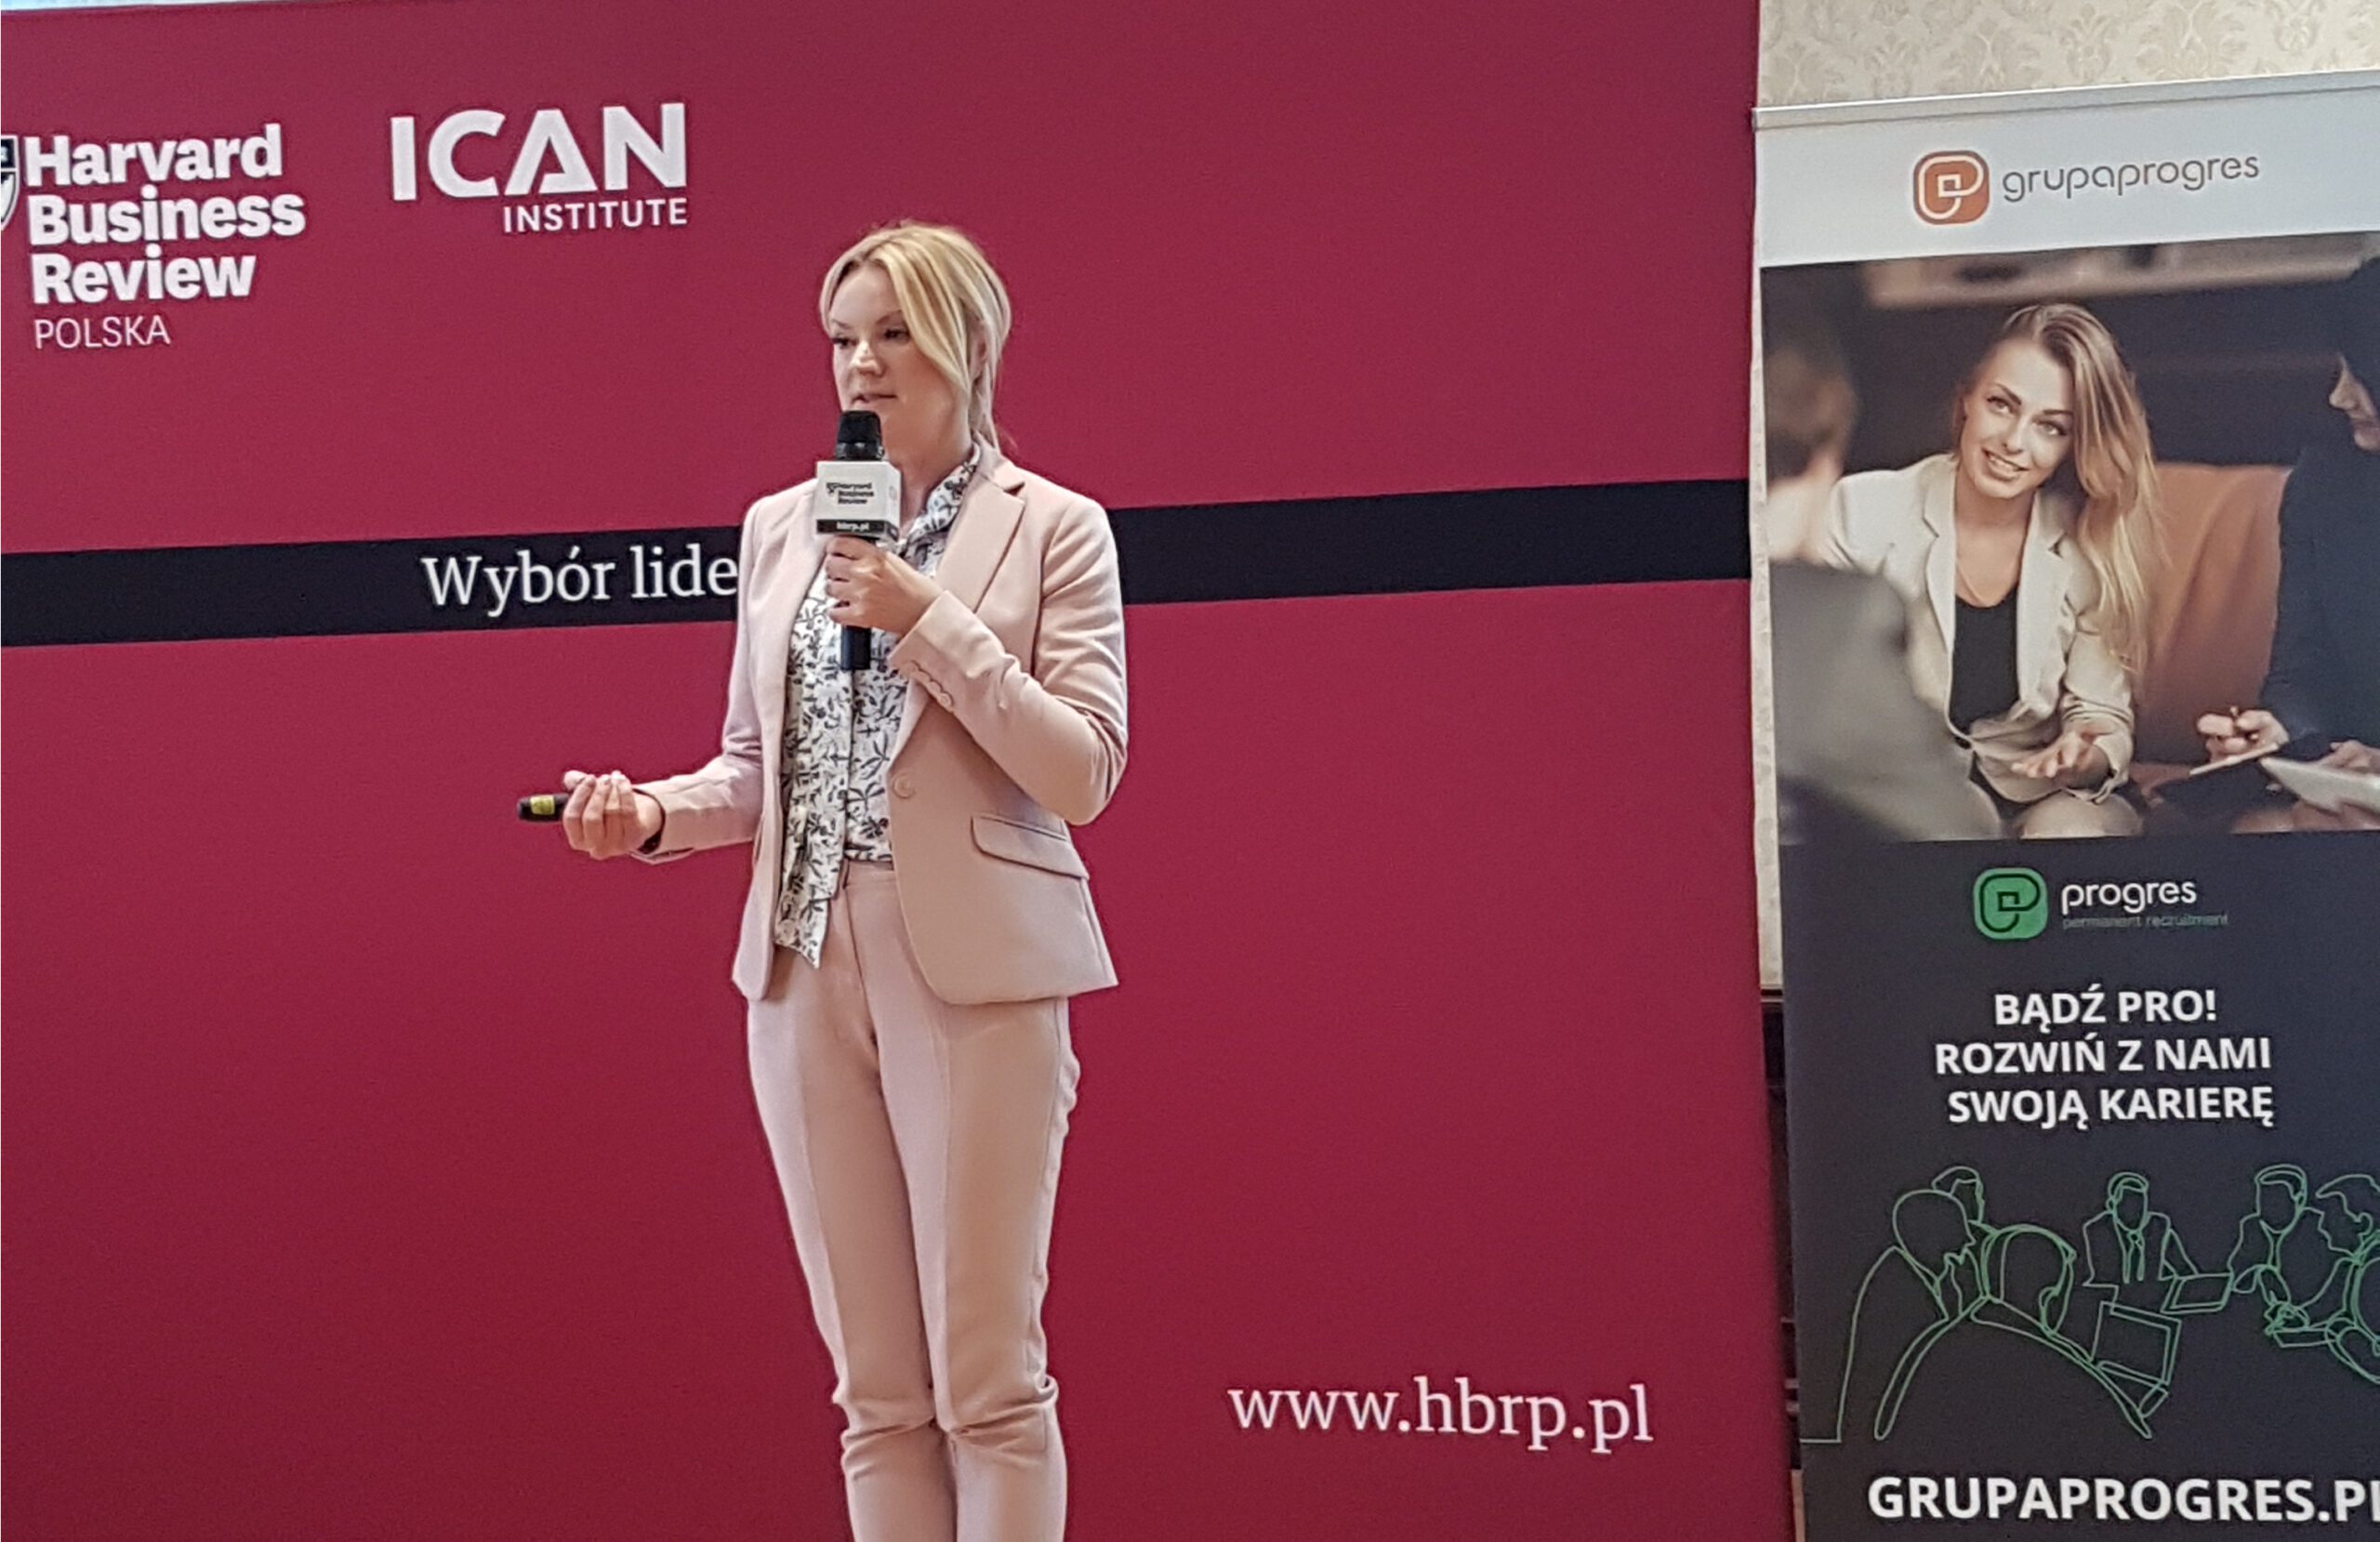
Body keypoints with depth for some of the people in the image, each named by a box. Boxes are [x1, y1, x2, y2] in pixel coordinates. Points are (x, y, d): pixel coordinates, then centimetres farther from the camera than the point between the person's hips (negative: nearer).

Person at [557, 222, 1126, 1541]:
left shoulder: (1052, 527, 0)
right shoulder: (781, 528, 13)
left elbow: (1083, 772, -8)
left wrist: (928, 622, -15)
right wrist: (653, 813, -2)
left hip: (973, 971, -4)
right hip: (807, 966, 4)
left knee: (987, 1379, -2)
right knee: (876, 1386, 8)